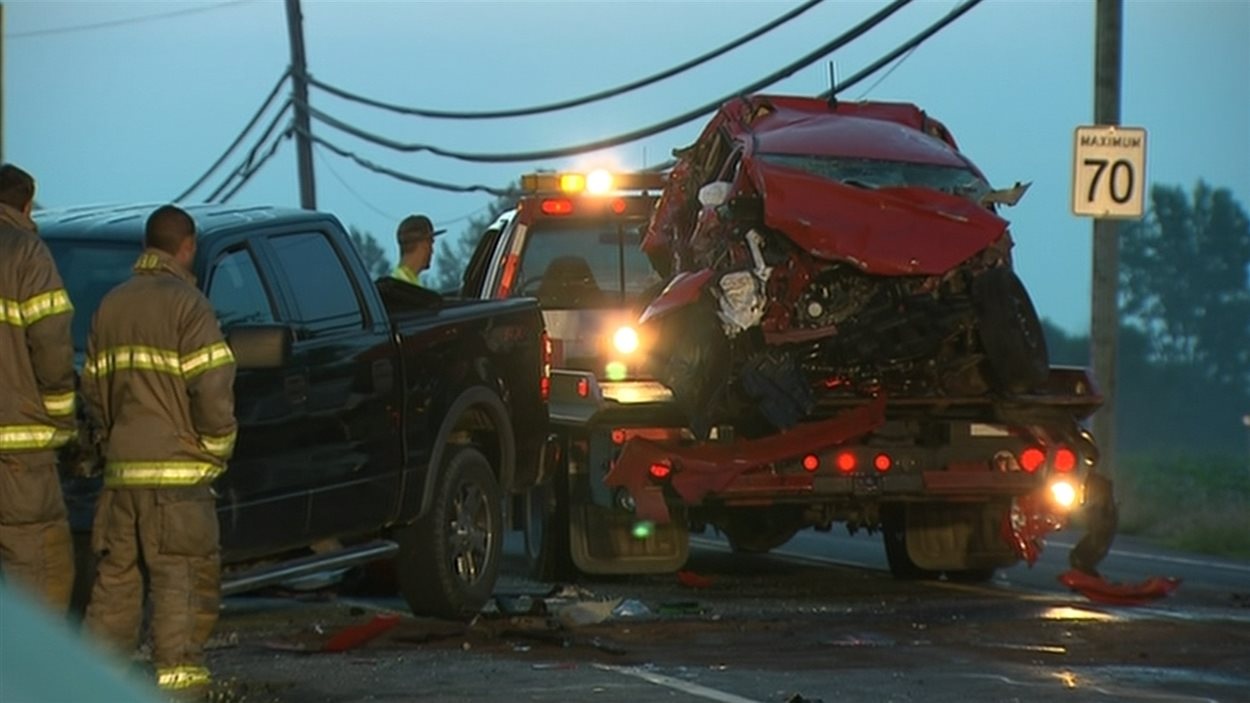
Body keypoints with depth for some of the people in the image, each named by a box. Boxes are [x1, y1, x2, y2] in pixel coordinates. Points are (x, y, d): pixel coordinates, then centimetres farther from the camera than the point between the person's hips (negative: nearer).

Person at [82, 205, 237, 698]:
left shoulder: (112, 305, 12)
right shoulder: (185, 304, -8)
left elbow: (93, 385, 14)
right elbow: (212, 387, -14)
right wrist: (216, 448, -1)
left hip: (122, 468, 6)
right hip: (177, 471, -6)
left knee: (116, 574, 12)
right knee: (183, 577, -3)